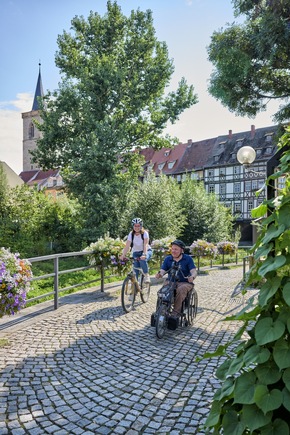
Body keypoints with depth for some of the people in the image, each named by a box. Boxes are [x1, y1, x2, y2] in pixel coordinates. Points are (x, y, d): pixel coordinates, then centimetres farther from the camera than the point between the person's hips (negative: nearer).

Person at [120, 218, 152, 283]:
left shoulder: (144, 233, -18)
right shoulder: (131, 234, -12)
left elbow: (145, 245, -30)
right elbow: (127, 246, -21)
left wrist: (144, 255, -45)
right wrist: (123, 255, -36)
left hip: (147, 251, -3)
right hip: (136, 252, 3)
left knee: (142, 260, -34)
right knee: (136, 267, -10)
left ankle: (146, 275, -18)